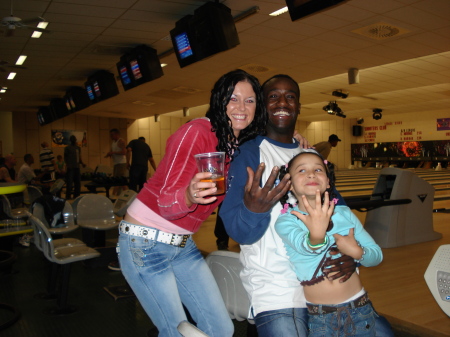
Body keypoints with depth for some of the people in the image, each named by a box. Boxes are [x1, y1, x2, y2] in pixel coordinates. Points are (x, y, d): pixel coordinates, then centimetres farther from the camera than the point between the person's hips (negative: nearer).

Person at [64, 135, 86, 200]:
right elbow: (65, 157, 0)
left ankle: (76, 196, 15)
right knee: (69, 183, -7)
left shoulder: (78, 148, 17)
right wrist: (67, 164, -17)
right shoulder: (67, 148, 1)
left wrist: (82, 163, 2)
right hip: (70, 168, -6)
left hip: (77, 167, 6)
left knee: (78, 182, 7)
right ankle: (68, 196, -1)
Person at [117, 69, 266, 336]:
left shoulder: (242, 146, 2)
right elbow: (165, 202, -22)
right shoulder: (197, 131, -21)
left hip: (184, 245, 7)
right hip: (146, 244, -7)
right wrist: (188, 197, -47)